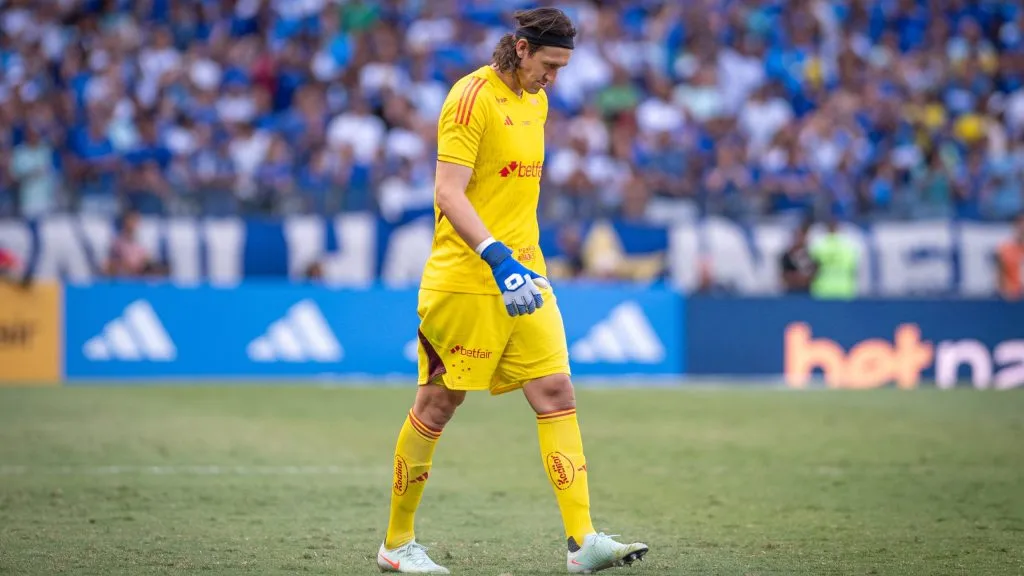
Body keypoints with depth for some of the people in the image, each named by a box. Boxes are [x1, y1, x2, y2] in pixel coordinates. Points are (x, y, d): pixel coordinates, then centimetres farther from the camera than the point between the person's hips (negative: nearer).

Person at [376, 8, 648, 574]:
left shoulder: (535, 101, 13)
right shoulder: (472, 97, -14)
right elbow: (448, 194, -22)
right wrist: (499, 259, -31)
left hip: (522, 276, 8)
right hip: (465, 279, -7)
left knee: (556, 392, -4)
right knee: (439, 402, 2)